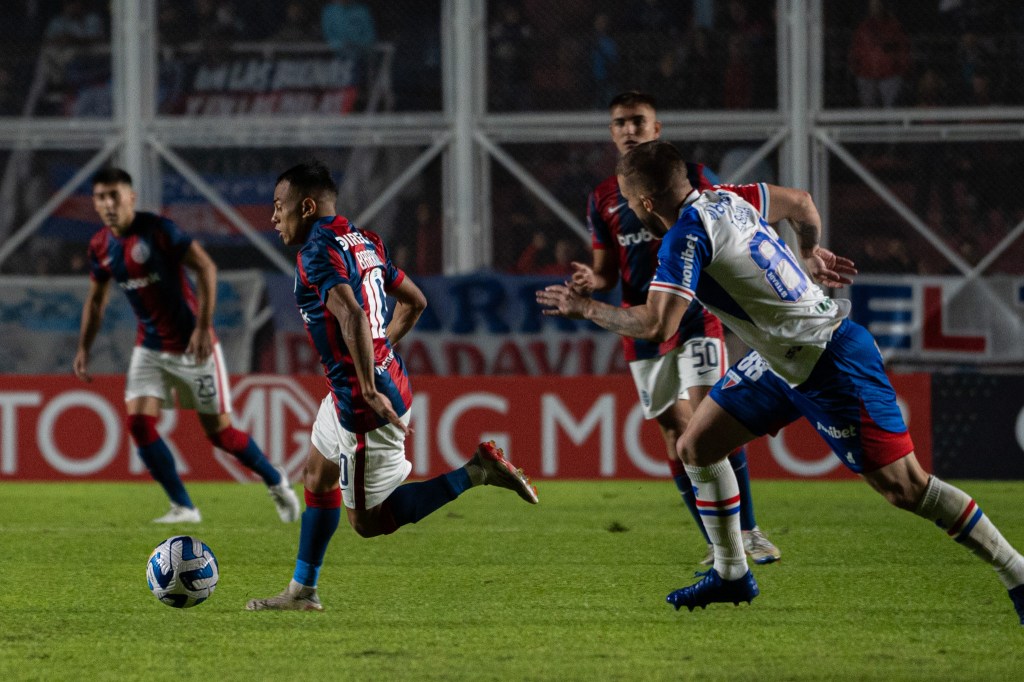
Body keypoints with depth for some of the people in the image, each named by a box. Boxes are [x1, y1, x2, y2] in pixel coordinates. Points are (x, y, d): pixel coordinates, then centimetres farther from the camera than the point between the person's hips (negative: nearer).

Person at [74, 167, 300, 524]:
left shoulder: (157, 229, -18)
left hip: (192, 345, -5)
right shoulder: (100, 247, 0)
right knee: (139, 421, -12)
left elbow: (206, 267, -18)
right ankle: (183, 508, 0)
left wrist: (203, 327, -23)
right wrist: (83, 348, 8)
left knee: (219, 431, 1)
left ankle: (276, 482, 27)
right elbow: (96, 298, 16)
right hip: (150, 347, 5)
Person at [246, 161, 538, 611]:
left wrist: (369, 391, -31)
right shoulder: (363, 242, 11)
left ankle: (476, 472, -8)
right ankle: (301, 592, 32)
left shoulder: (318, 251, -18)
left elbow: (353, 316, -32)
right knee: (317, 477, 23)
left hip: (366, 405, -10)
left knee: (368, 521, -1)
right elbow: (414, 301, 22)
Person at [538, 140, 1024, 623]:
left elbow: (657, 325, -30)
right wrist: (811, 253, 32)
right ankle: (731, 574, 23)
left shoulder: (686, 237, -22)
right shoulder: (725, 199, 3)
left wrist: (584, 309, -16)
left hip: (833, 367, -10)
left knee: (904, 486, -9)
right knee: (696, 446, 11)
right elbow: (799, 202, 19)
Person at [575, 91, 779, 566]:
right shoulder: (604, 198, 12)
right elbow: (607, 272, 16)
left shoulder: (690, 177, 3)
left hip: (695, 313, -4)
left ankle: (748, 531, -12)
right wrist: (591, 282, -6)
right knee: (674, 431, 2)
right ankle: (716, 543, 10)